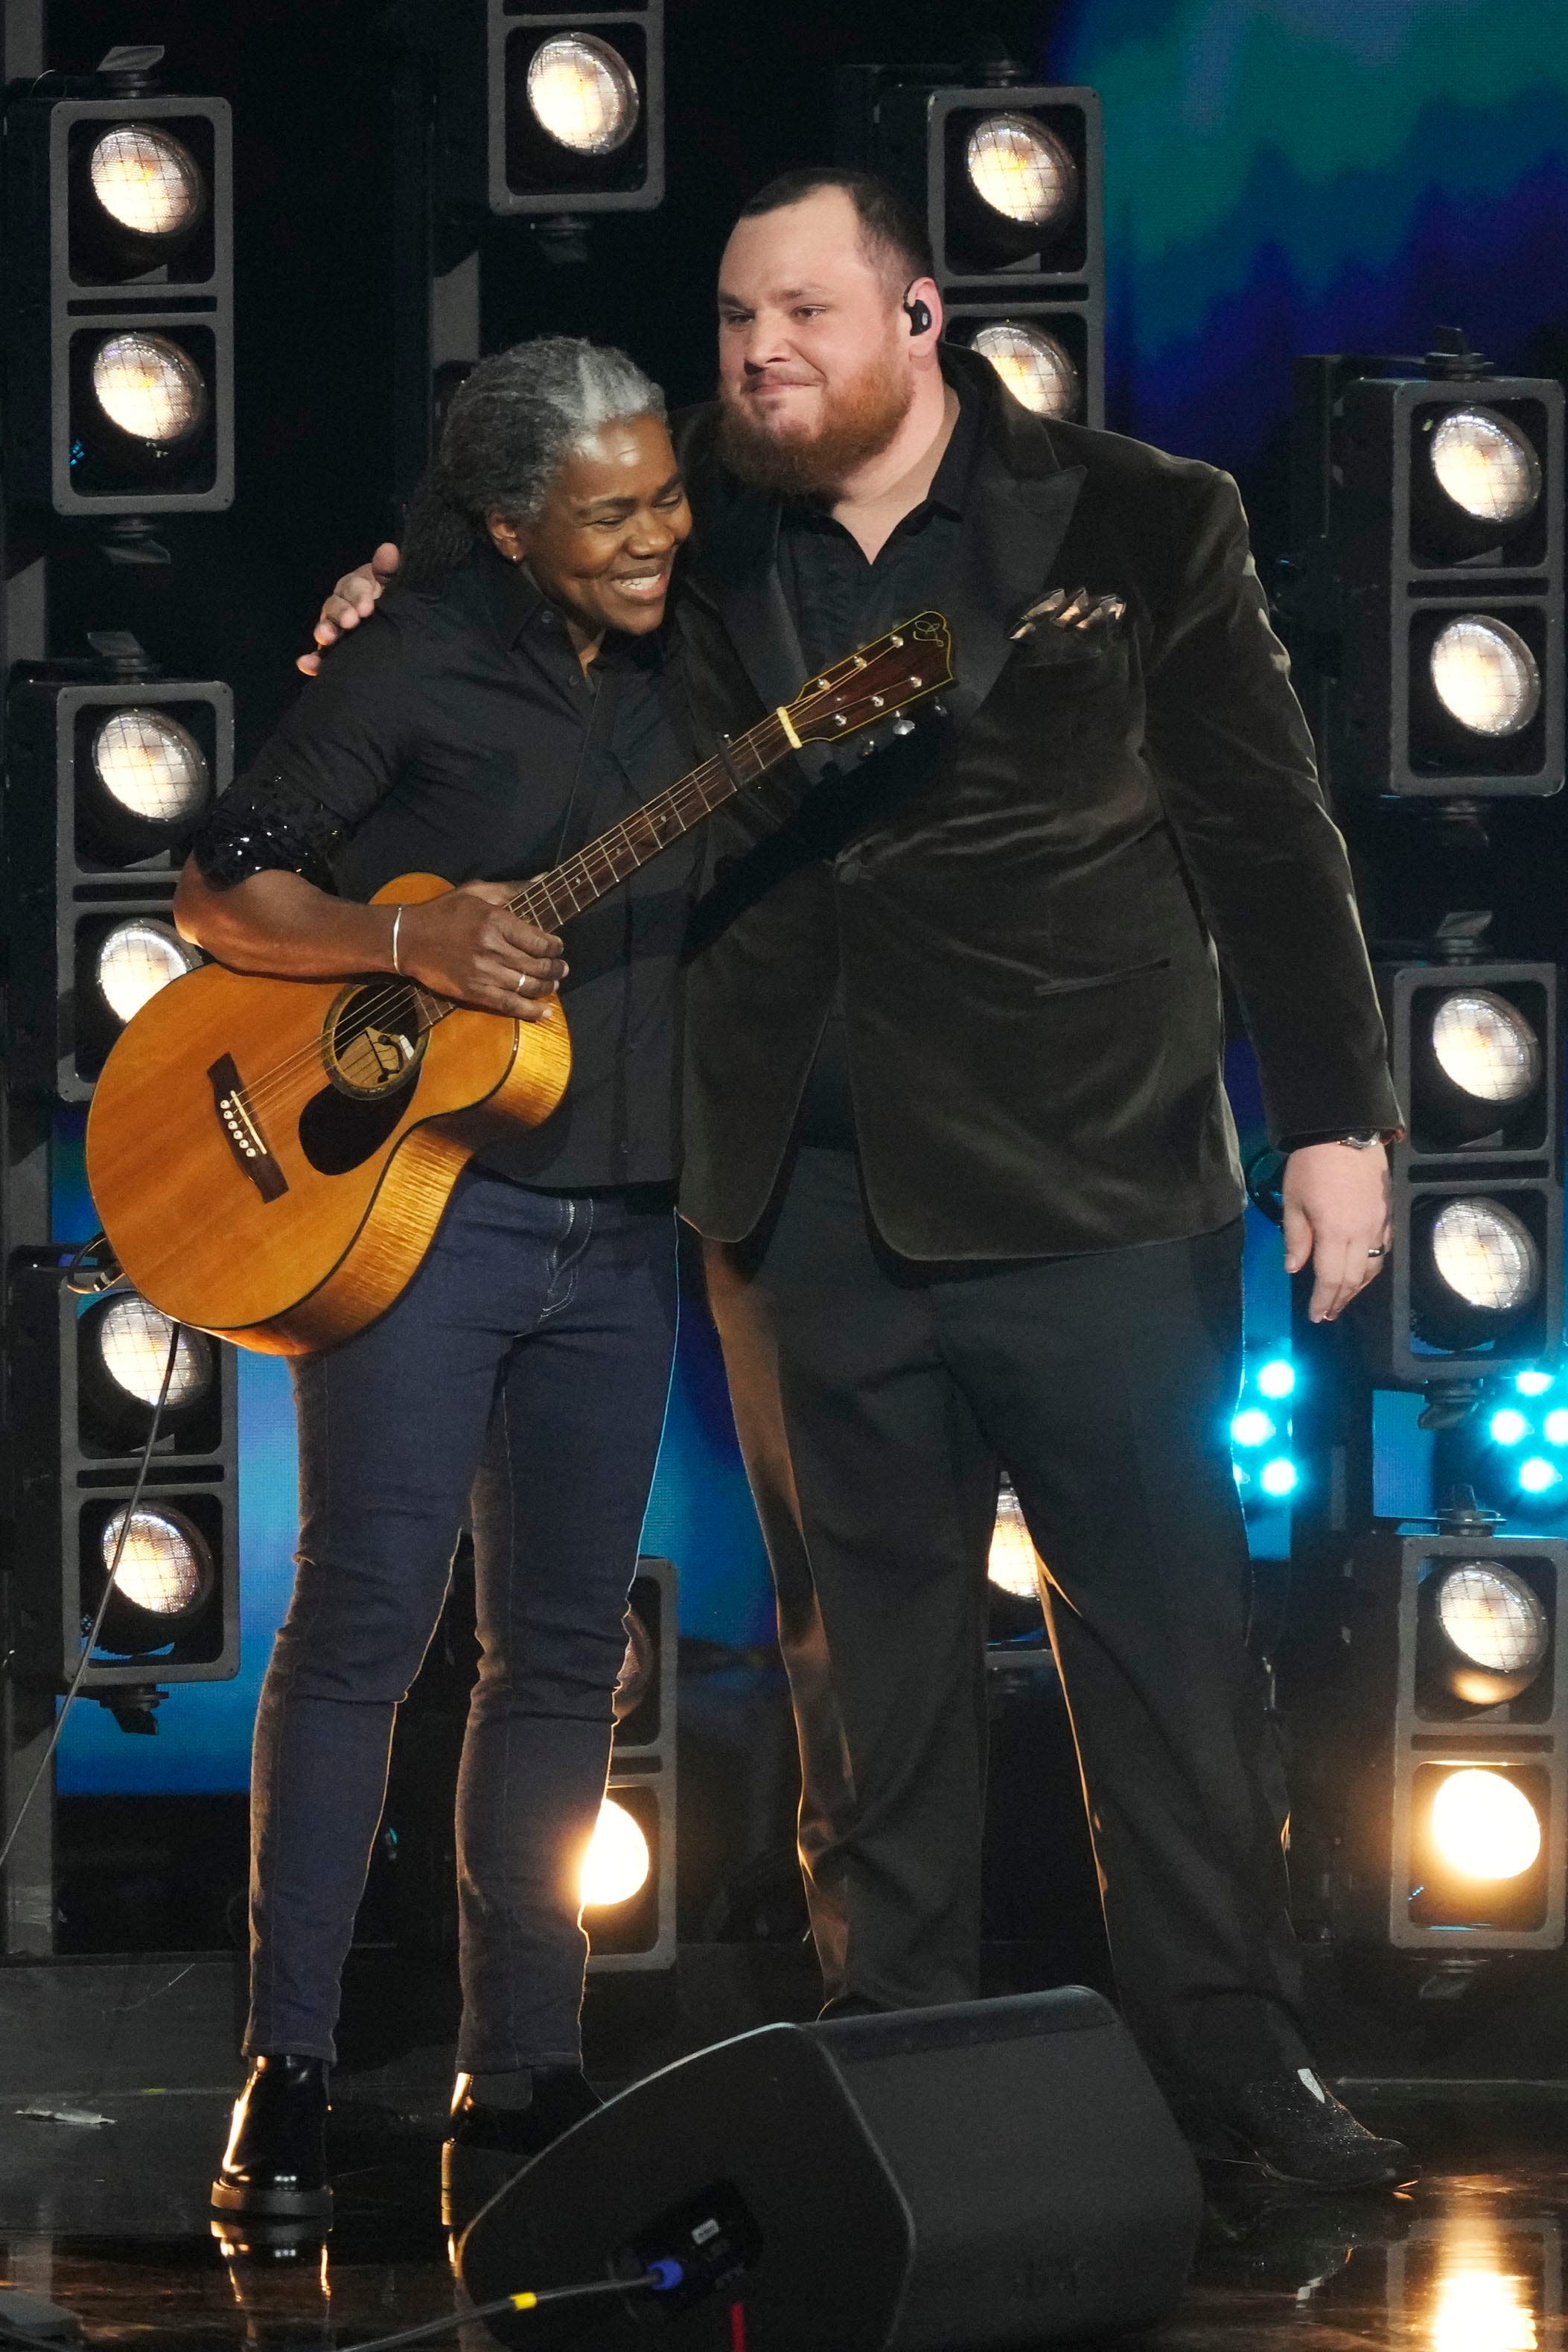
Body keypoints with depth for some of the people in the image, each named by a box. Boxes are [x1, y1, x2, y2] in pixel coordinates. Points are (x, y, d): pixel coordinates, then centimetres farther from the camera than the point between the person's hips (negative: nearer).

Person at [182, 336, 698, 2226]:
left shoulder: (663, 677, 13)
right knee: (365, 1617, -10)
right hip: (419, 1197, -6)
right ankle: (287, 2078, -8)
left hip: (611, 1221, 6)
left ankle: (517, 2081, 11)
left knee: (565, 1647, 6)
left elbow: (712, 918, 20)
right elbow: (217, 891, -6)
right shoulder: (418, 664, -5)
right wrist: (409, 944, -20)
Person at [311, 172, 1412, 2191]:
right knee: (866, 1647, 9)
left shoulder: (1137, 526, -1)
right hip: (809, 1194, 3)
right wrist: (412, 586, 8)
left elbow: (1270, 843, -1)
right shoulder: (703, 531, 7)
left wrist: (1335, 1121, -6)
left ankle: (1229, 2055, 6)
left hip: (1089, 1183, -3)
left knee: (1167, 1626, 0)